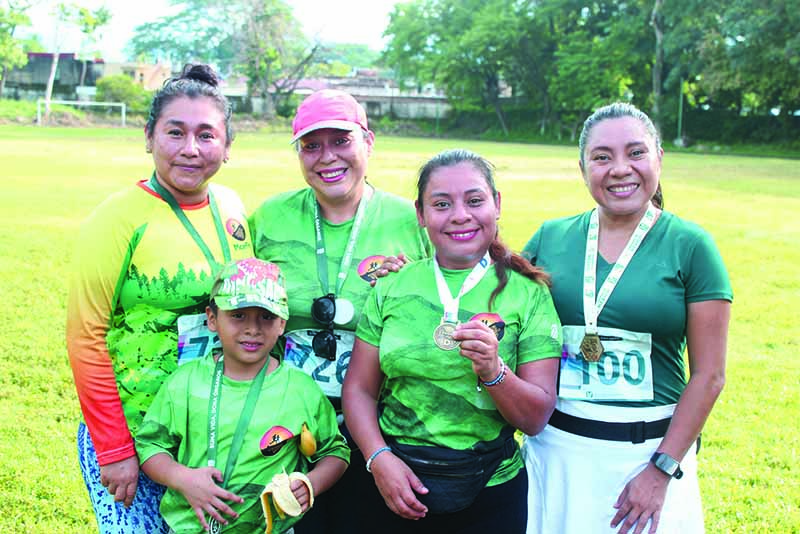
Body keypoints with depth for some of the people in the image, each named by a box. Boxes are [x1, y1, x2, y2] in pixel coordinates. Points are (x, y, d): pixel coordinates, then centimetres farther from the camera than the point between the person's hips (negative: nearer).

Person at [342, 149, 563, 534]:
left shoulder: (528, 294, -5)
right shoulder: (392, 288, 0)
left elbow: (535, 418, -7)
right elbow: (360, 389, 1)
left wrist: (493, 372, -24)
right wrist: (379, 457, -13)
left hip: (490, 494, -1)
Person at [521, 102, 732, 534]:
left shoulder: (691, 247, -6)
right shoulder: (550, 238, 2)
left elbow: (708, 375, -7)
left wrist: (661, 470, -10)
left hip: (650, 449, -2)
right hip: (555, 449, 3)